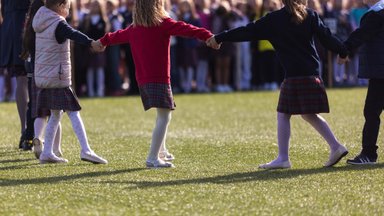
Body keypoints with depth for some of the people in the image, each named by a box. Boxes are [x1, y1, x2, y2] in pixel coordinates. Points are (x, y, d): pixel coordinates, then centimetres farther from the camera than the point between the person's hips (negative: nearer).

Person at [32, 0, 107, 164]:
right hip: (58, 78, -8)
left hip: (43, 77, 8)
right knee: (73, 113, -10)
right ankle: (86, 150, -18)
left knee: (55, 114, 15)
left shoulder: (41, 24, 11)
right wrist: (91, 43, -49)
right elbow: (74, 35, -33)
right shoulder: (58, 24, -14)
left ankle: (46, 153, 11)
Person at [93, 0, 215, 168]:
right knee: (164, 117, -9)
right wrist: (207, 36, -29)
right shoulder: (163, 24, -6)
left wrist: (104, 42, 52)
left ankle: (160, 152, 30)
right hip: (159, 78, -8)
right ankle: (153, 158, -18)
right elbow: (184, 29, -20)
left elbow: (118, 36, 32)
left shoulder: (134, 28, 13)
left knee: (162, 115, 24)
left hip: (142, 80, 8)